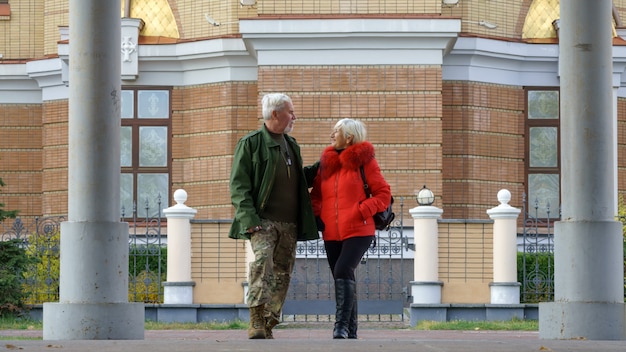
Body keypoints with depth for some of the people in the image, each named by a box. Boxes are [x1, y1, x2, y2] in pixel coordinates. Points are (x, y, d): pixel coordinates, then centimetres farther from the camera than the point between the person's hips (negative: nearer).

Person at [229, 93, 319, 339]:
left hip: (289, 224, 7)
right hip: (263, 221, -7)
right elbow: (238, 184, -7)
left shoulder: (291, 145, 21)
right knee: (262, 262, -25)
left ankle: (267, 327, 10)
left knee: (282, 273, 5)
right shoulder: (250, 143, -1)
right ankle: (256, 323, -30)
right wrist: (249, 217, -18)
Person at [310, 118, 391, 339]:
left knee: (343, 271, -23)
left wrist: (361, 211, -15)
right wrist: (316, 216, 5)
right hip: (331, 234, 5)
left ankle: (342, 326, -23)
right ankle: (351, 332, 13)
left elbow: (384, 194, -2)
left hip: (358, 231, -5)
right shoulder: (326, 162, 12)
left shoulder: (364, 161, -1)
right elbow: (316, 194, 23)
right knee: (343, 279, 7)